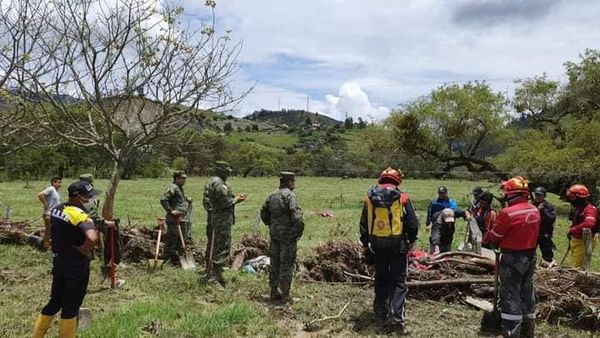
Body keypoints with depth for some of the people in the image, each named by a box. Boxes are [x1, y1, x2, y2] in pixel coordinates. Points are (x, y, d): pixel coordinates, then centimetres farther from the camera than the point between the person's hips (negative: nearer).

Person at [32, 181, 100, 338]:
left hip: (58, 262, 8)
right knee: (71, 306, 7)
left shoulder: (56, 209, 3)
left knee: (55, 301, 22)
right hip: (76, 266, -8)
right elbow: (92, 238, -40)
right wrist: (83, 251, -20)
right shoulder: (80, 215, -23)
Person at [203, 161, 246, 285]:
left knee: (212, 245, 17)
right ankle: (217, 275, -5)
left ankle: (209, 273, 27)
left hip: (211, 219, 10)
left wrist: (234, 198, 15)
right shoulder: (220, 184, -18)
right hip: (222, 221, -10)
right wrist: (236, 199, -4)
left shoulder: (209, 182, 14)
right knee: (223, 247, -6)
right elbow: (225, 202, -21)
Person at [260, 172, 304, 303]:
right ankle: (284, 295, 7)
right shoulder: (290, 195, -14)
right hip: (288, 235, -7)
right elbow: (296, 215, -23)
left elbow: (263, 213, 15)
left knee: (274, 263, 14)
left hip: (274, 234, 7)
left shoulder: (272, 195, 8)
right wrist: (299, 231, -11)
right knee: (287, 264, 1)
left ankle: (274, 293, 23)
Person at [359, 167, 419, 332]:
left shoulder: (369, 197, 2)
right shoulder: (402, 198, -7)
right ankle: (396, 317, -3)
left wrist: (365, 243, 18)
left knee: (381, 277, 20)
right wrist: (411, 241, 13)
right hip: (398, 244, -3)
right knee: (398, 281, 4)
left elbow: (364, 224, 8)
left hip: (377, 244, 3)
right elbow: (413, 224, -4)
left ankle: (380, 310, 28)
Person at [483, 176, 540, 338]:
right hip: (531, 256, 7)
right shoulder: (535, 211, 1)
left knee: (510, 296, 0)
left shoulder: (508, 212, -21)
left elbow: (494, 236, -11)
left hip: (513, 258, -7)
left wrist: (485, 238, 9)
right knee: (527, 292, 18)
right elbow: (530, 233, 9)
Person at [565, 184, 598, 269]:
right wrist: (571, 232, 10)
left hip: (583, 242, -10)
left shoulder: (590, 209, -20)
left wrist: (572, 230, -31)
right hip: (575, 240, 10)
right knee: (574, 266, 19)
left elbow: (589, 224, -38)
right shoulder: (577, 208, 11)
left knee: (576, 267, -8)